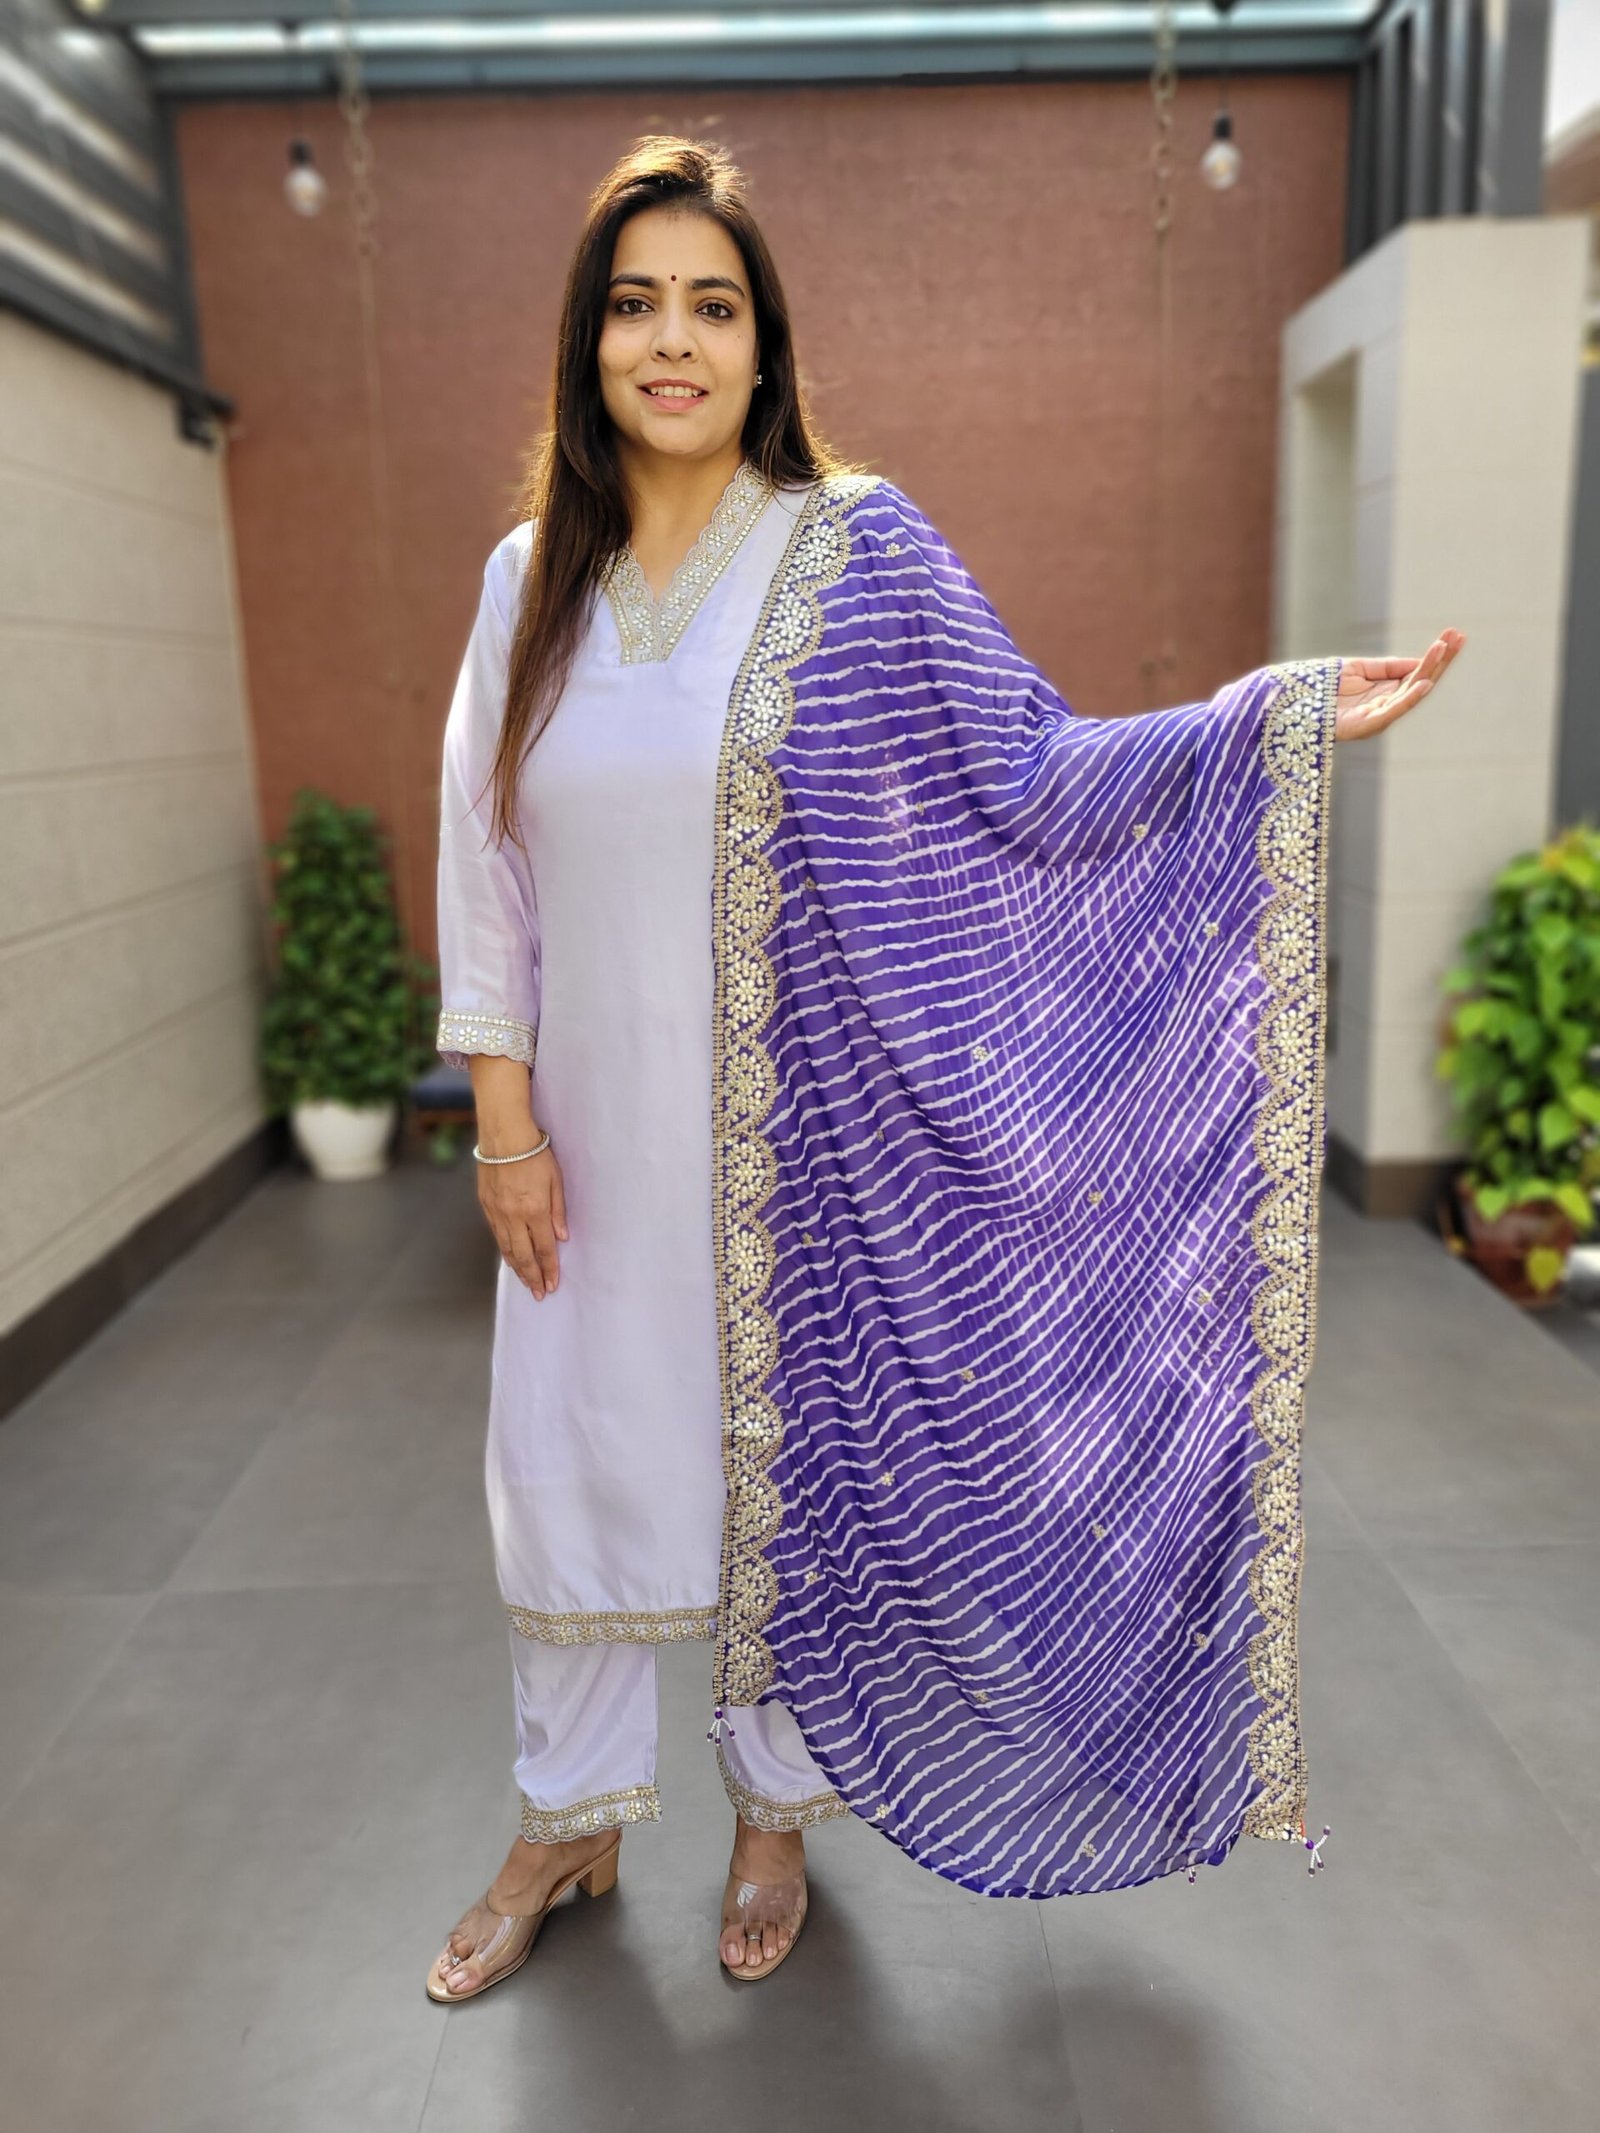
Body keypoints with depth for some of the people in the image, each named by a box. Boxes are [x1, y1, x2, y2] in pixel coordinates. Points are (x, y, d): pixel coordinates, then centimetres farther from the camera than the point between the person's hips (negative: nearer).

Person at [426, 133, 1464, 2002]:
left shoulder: (857, 550, -6)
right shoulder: (531, 577, 4)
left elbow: (1026, 777, -8)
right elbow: (482, 856, 4)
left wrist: (1279, 714, -20)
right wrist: (503, 1116, -1)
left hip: (789, 1136, -3)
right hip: (594, 1140, 4)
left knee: (783, 1458, 12)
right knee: (569, 1464, 15)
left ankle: (780, 1805, 40)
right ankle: (570, 1821, 40)